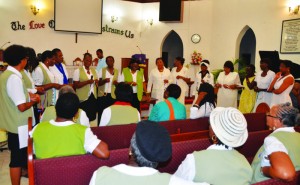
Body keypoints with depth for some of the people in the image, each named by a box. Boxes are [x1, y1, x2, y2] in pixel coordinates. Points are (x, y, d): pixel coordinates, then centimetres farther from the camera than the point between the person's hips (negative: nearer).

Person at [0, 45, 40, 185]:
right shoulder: (14, 78, -23)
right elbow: (22, 107, -25)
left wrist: (27, 95, 7)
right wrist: (34, 100, -8)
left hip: (13, 123, 10)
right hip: (19, 125, -10)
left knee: (17, 156, 22)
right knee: (17, 159, 4)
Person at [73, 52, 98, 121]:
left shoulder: (94, 71, 14)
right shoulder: (78, 71, -3)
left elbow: (97, 82, 22)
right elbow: (75, 85, -10)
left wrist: (96, 82, -2)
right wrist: (87, 82, -21)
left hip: (93, 97, 5)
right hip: (83, 98, -5)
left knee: (93, 117, 6)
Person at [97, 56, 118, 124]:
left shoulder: (117, 71, 9)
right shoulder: (102, 70, 4)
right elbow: (98, 83, 1)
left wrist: (116, 83, -9)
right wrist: (104, 81, -18)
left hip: (112, 95, 1)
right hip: (102, 95, -1)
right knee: (101, 112, -2)